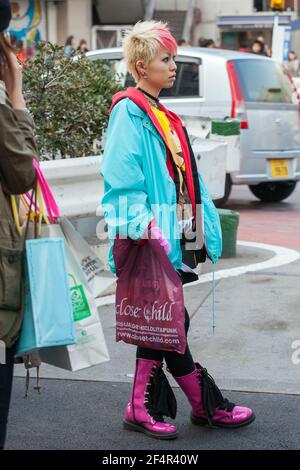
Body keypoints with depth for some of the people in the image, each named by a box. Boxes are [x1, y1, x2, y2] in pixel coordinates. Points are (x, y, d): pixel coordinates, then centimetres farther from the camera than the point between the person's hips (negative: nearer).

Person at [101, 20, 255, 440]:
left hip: (169, 238, 10)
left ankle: (143, 409, 17)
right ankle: (207, 404, 10)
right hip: (150, 244, -10)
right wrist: (145, 229, -25)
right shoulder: (129, 113, -10)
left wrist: (195, 233, 19)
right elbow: (122, 180, -17)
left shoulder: (161, 116, 17)